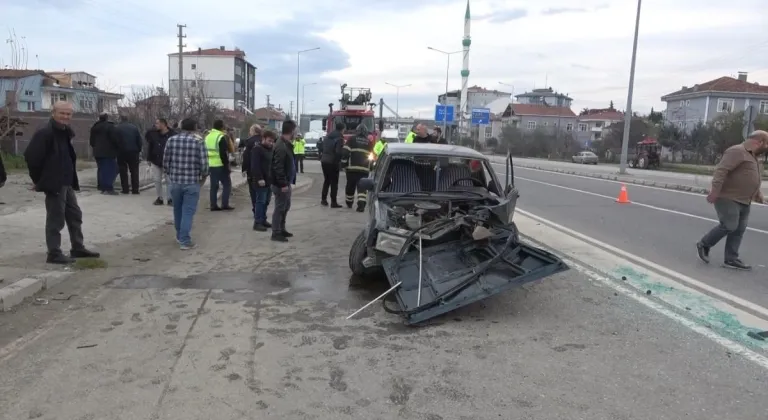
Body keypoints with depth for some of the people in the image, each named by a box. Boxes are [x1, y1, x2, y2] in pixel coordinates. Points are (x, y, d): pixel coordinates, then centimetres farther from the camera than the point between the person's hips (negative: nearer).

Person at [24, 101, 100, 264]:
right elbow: (31, 156, -19)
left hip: (67, 183, 10)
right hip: (54, 184, -10)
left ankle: (78, 248, 27)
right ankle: (54, 254, 6)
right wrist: (39, 179, -11)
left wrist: (72, 179, 15)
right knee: (56, 219, -3)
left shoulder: (66, 132, 12)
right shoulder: (45, 133, -16)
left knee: (75, 215, 16)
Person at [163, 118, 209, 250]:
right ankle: (185, 241, 0)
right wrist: (203, 178, 9)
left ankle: (180, 236, 33)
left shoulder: (171, 140, 2)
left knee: (178, 210, 18)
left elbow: (165, 162, 3)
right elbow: (204, 164, -9)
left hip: (175, 181, 3)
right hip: (192, 182, -3)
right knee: (188, 212, 1)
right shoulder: (198, 142, -7)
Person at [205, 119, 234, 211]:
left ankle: (213, 205, 10)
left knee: (214, 185, 11)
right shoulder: (221, 137, -13)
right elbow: (224, 154, -17)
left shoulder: (208, 136, 13)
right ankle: (225, 204, -2)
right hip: (220, 165, -7)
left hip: (210, 165, 7)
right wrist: (226, 165, -13)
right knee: (227, 184, 2)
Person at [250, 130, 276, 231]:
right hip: (261, 181, -8)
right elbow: (255, 165, -18)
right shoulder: (257, 149, -11)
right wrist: (259, 178, -24)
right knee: (260, 201, -6)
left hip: (269, 180, 8)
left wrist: (273, 177, 13)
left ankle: (263, 220, 21)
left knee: (266, 202, 12)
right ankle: (257, 223, -2)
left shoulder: (270, 149, 16)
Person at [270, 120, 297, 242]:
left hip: (286, 182, 10)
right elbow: (278, 168, -26)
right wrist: (283, 184, -25)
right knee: (280, 208, -3)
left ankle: (281, 229, 30)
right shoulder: (281, 147, -21)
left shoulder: (286, 144, 12)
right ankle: (276, 233, 5)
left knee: (286, 206, 19)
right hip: (281, 184, -10)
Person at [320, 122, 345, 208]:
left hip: (324, 161, 7)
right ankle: (333, 202, -3)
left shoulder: (328, 137, 11)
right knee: (334, 182, -2)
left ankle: (323, 199, 21)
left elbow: (322, 148, 14)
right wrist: (340, 163, -16)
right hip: (333, 162, -7)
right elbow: (338, 152, -20)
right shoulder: (339, 139, -13)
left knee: (326, 180, 18)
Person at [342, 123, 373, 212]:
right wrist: (371, 168, 27)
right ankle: (361, 204, -17)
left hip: (352, 168, -1)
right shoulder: (369, 143, 13)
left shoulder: (352, 140, 4)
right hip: (364, 169, 1)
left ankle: (349, 203, 30)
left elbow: (345, 153, -5)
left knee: (350, 186, 13)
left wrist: (344, 164, 2)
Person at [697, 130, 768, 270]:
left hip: (743, 201, 10)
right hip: (728, 198, -10)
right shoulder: (737, 151, -13)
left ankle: (731, 259, 8)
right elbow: (721, 170, -24)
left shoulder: (752, 156, 20)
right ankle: (703, 245, 6)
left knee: (738, 230, 5)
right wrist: (715, 191, -31)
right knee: (729, 226, -13)